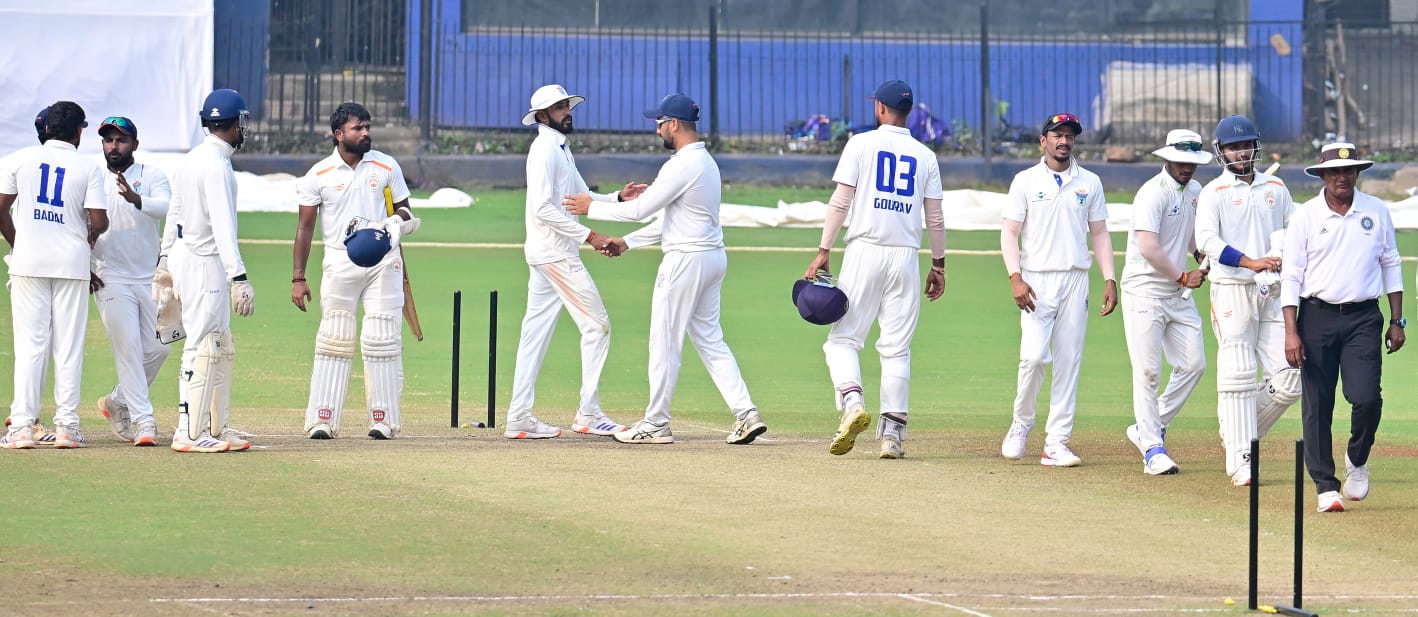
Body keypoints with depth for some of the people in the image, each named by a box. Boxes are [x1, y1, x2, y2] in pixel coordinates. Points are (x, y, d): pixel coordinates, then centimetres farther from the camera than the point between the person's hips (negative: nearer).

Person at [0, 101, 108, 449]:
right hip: (72, 264, -1)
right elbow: (99, 222, -8)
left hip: (29, 264, 1)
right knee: (69, 346, 5)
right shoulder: (88, 168, -1)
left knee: (29, 344, 1)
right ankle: (66, 426, 2)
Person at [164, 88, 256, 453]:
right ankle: (189, 432, -9)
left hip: (185, 258, 10)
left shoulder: (191, 160, 13)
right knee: (202, 347, -8)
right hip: (205, 263, -10)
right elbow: (222, 225, -24)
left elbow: (173, 215, 17)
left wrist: (170, 267, 22)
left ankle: (217, 427, 17)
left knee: (220, 349, 15)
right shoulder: (216, 164, -16)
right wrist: (239, 277, -29)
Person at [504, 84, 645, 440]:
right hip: (556, 253, -10)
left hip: (546, 256, 10)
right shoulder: (544, 150, -13)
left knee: (536, 332, 7)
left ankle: (519, 419, 7)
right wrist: (588, 236, -24)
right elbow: (543, 208, -22)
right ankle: (589, 415, -3)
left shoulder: (561, 150, 19)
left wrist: (617, 198, 6)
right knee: (596, 324, -6)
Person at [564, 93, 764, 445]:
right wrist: (627, 243, 22)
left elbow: (641, 209, -16)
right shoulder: (706, 162, 15)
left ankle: (656, 425, 5)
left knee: (665, 341, -1)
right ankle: (745, 413, 2)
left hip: (686, 259, -10)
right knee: (710, 340, 11)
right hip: (713, 258, 10)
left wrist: (592, 208, -3)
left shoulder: (683, 165, -17)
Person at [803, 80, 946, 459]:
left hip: (865, 250, -3)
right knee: (897, 347, 6)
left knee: (843, 337, 3)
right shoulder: (925, 156, 9)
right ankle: (893, 433, 2)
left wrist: (823, 252, -4)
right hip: (906, 256, 3)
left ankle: (852, 402, -22)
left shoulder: (861, 144, -1)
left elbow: (841, 201, -6)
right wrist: (938, 265, 16)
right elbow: (935, 217, 8)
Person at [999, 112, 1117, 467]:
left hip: (1075, 281, 3)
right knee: (1034, 356, -16)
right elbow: (1010, 233, 0)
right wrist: (1015, 278, -14)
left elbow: (1099, 234, 13)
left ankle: (1056, 444, 1)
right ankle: (1021, 424, 7)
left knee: (1069, 361, -1)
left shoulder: (1089, 183, 11)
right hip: (1036, 282, -3)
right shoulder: (1026, 181, 4)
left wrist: (1110, 280, 2)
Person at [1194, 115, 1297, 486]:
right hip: (1232, 291, -4)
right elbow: (1207, 240, -13)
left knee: (1288, 382, -2)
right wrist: (1252, 263, -25)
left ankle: (1238, 429, 19)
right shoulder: (1213, 193, 1)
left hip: (1273, 293, 4)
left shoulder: (1276, 188, 15)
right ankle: (1240, 460, -6)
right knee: (1237, 377, -8)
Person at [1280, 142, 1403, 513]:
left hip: (1363, 319, 1)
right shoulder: (1305, 216, 0)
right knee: (1316, 406, -1)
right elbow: (1291, 275, -1)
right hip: (1317, 318, -1)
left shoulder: (1376, 212, 6)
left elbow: (1391, 265, 13)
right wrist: (1291, 331, -9)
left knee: (1366, 397, -14)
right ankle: (1325, 485, 9)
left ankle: (1357, 460, 14)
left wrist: (1397, 320, 9)